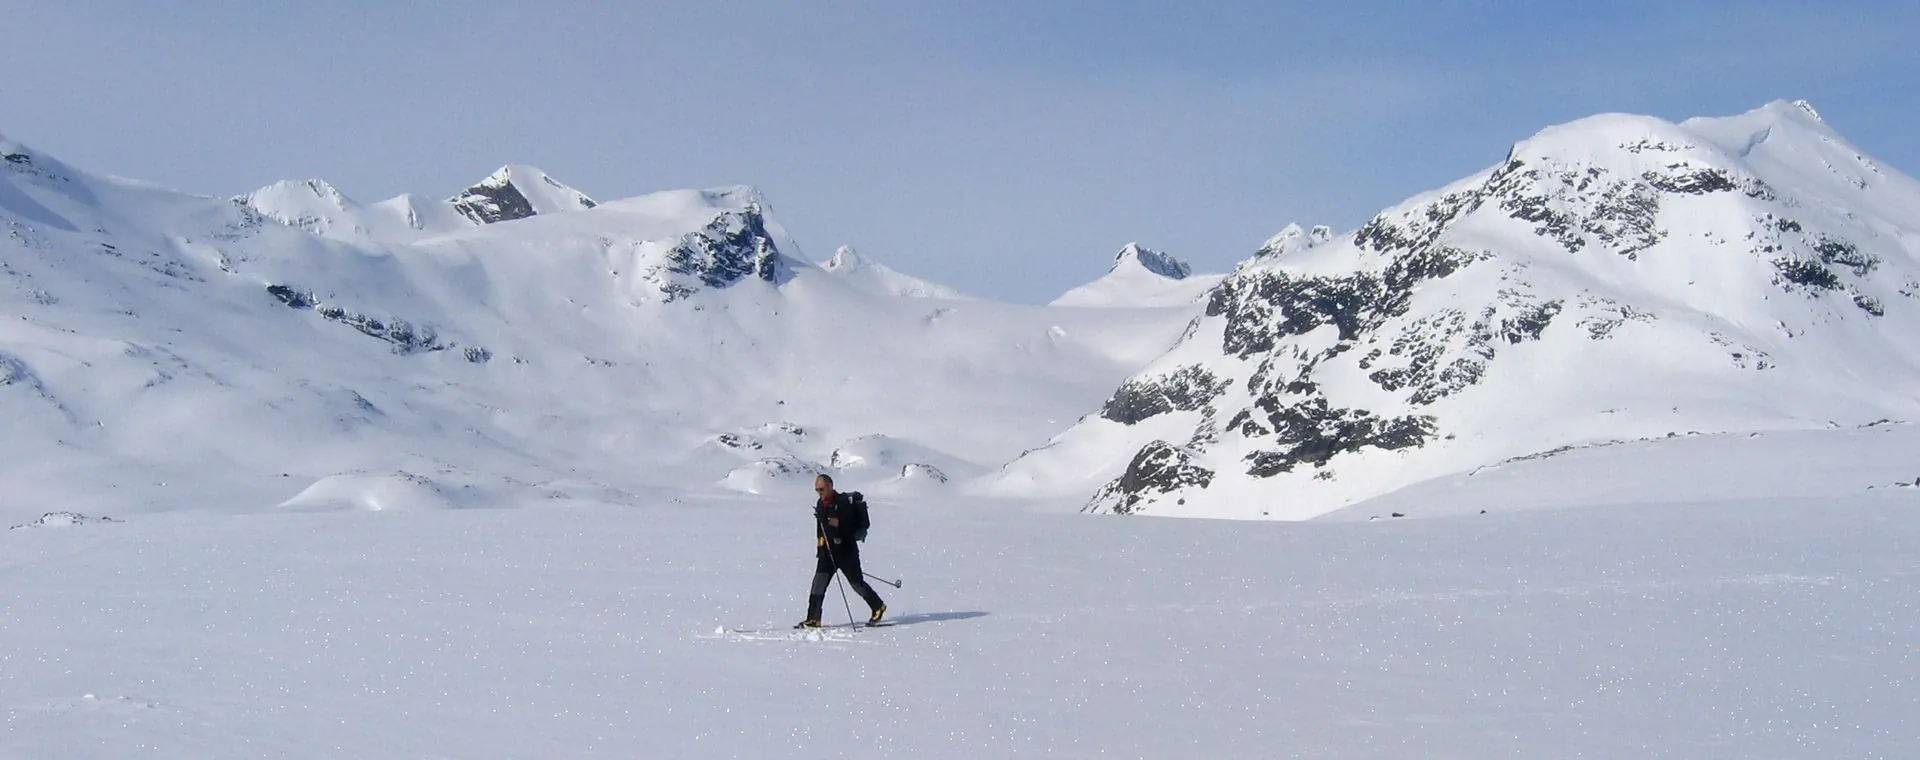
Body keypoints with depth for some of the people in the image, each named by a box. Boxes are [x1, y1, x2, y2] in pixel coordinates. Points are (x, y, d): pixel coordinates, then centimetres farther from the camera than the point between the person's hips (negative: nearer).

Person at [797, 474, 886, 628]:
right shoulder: (820, 504, 11)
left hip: (846, 550, -6)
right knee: (819, 583, -6)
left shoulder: (844, 502, -13)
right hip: (827, 551, 6)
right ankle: (813, 619, -6)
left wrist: (840, 524, -32)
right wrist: (819, 546, 21)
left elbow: (861, 525, -17)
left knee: (857, 583, 3)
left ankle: (878, 607, 24)